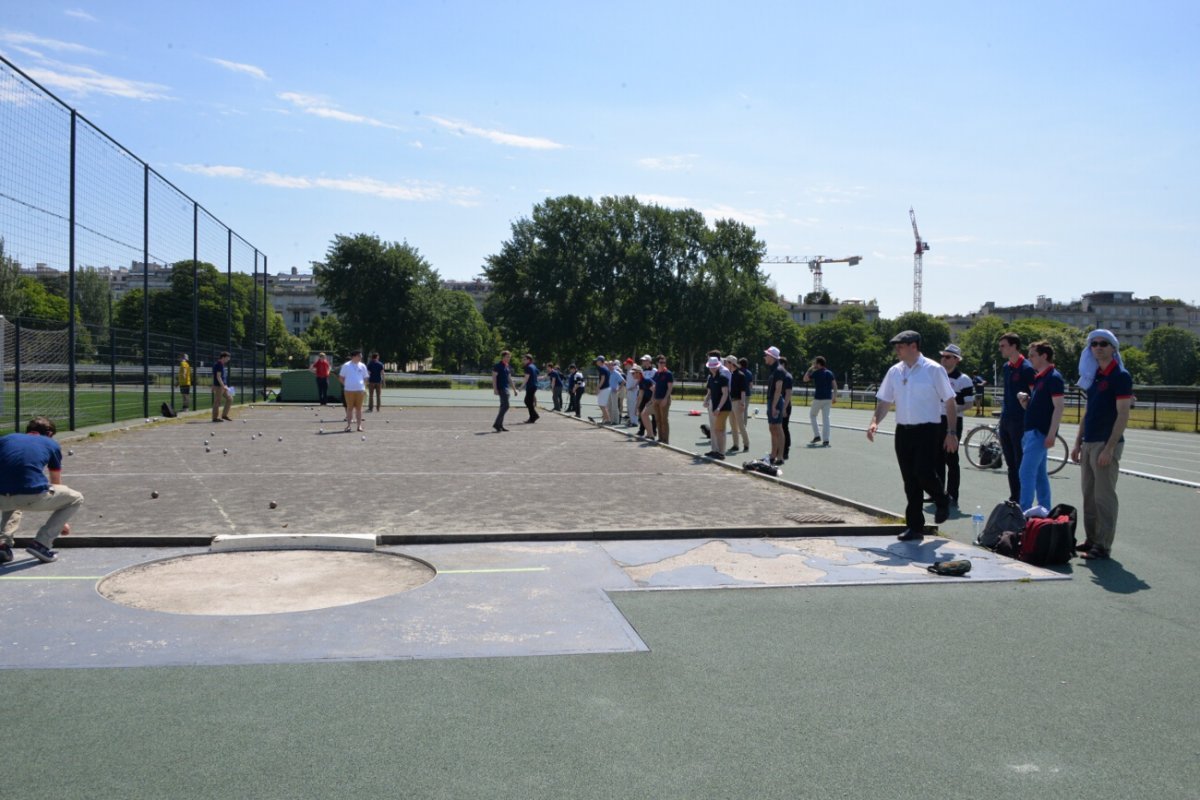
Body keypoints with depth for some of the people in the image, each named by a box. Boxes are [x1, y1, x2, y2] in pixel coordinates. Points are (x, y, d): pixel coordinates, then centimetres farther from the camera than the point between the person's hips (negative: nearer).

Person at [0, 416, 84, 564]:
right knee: (76, 499, 22)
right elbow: (57, 483, 33)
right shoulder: (51, 444, 21)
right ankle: (41, 543, 9)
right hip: (33, 497, -4)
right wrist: (62, 521, 45)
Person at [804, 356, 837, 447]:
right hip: (828, 399, 4)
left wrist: (810, 369, 10)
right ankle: (826, 440, -1)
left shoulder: (815, 373, -6)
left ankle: (817, 436, 5)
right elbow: (835, 386, 1)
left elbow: (805, 379, 7)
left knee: (812, 416, 15)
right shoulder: (830, 373, 6)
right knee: (826, 418, 4)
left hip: (818, 398, -4)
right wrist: (835, 397, 5)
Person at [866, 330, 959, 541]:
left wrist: (951, 433, -7)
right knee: (910, 480, 6)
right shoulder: (894, 372, 9)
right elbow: (885, 401, 14)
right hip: (903, 431, 5)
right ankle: (914, 526, 13)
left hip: (927, 430, -5)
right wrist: (875, 422, -4)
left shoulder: (933, 370, -5)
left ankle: (942, 502, 19)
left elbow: (949, 401, -3)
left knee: (924, 473, -14)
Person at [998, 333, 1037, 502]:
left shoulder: (1027, 368, -11)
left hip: (1020, 421, -8)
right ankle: (1013, 498, 19)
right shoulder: (1006, 367, 12)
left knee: (1020, 463, -3)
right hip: (1005, 421, 8)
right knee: (1010, 463, 12)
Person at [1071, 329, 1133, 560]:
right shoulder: (1093, 375, 15)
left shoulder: (1120, 376, -9)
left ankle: (1103, 546, 0)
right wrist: (1078, 443, 16)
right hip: (1089, 444, 8)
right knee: (1089, 495, 11)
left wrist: (1109, 448, -19)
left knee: (1104, 496, -5)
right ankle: (1091, 540, 19)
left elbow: (1123, 415, -14)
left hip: (1106, 444, -8)